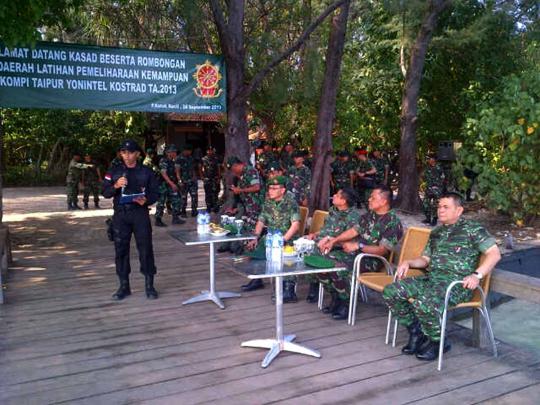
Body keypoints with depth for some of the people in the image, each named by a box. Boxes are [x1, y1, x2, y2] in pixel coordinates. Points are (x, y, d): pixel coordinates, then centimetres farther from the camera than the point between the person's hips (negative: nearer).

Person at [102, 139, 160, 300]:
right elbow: (105, 193, 5)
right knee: (121, 250, 5)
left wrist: (146, 200, -17)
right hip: (120, 215, 2)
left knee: (145, 249, -2)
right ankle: (124, 286, 16)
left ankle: (149, 285, 7)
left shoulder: (146, 172, 5)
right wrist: (115, 186, -15)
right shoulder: (114, 172, 9)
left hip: (140, 214, -2)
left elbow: (155, 193, 4)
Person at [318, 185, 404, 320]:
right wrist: (333, 241, 6)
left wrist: (358, 246, -25)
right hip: (356, 253, 8)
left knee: (338, 269, -30)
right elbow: (353, 231, 16)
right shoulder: (369, 214, 12)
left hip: (372, 260, -8)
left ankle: (345, 305, -7)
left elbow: (383, 250, -19)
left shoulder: (393, 222, -12)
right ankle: (336, 298, 8)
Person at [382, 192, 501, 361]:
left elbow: (494, 254, -4)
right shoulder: (436, 232, 24)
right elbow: (425, 259, 27)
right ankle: (416, 332, 4)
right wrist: (408, 263, 6)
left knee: (425, 302, -36)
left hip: (457, 282, -7)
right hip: (430, 278, 7)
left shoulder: (472, 229, 3)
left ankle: (437, 342, -6)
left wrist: (477, 275, -18)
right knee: (390, 291, -12)